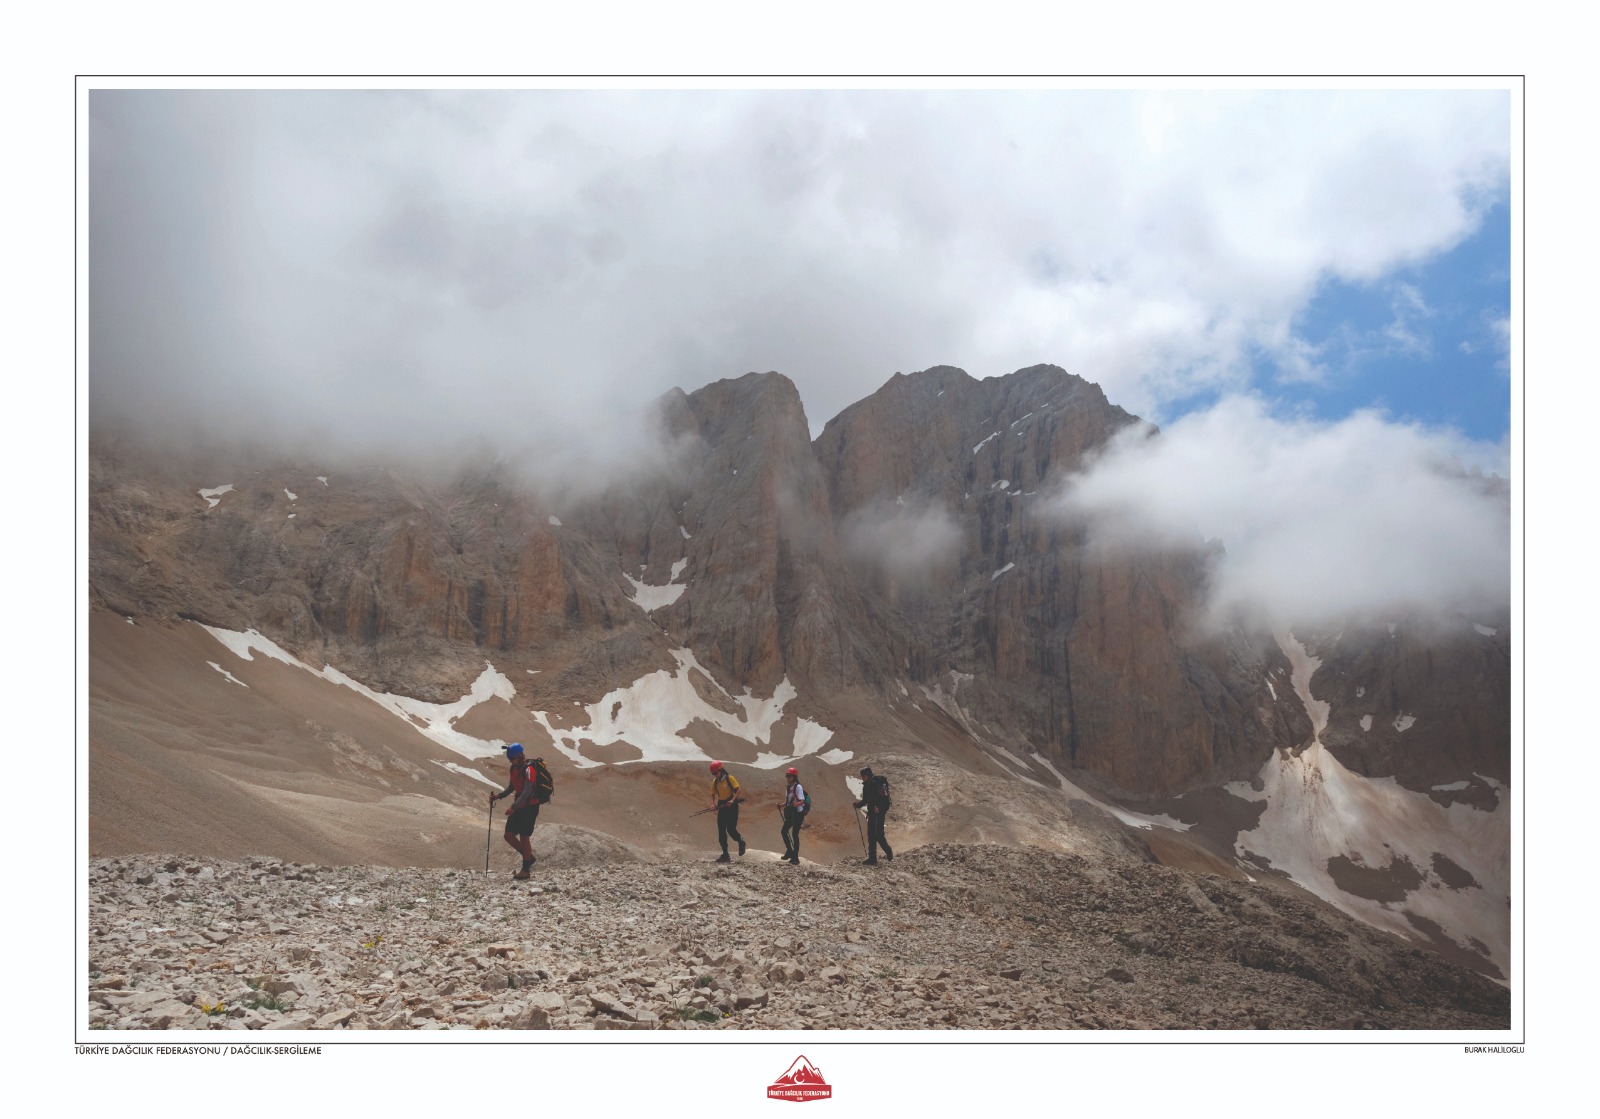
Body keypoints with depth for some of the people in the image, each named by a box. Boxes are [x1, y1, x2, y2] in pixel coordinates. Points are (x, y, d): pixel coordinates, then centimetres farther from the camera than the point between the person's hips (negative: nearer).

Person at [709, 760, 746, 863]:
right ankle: (725, 855, 6)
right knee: (721, 831, 1)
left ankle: (741, 842, 21)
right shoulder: (715, 781, 9)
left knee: (731, 829, -11)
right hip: (721, 807, 6)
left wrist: (732, 800, -30)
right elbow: (713, 794, 13)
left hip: (731, 805, -6)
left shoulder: (729, 778, -9)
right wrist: (713, 804, -6)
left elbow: (738, 790, -15)